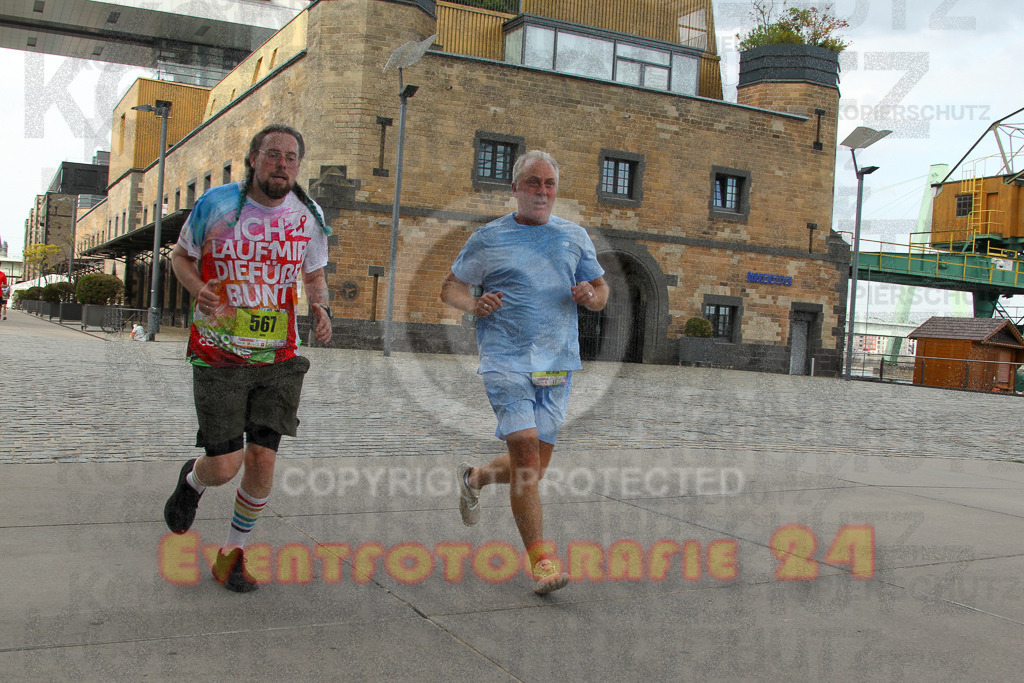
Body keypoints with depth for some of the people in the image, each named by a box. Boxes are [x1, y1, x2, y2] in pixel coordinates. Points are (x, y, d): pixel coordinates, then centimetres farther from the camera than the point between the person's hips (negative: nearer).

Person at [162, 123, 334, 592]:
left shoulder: (308, 218, 1)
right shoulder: (216, 205, -6)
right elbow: (181, 256, 8)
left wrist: (321, 308, -5)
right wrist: (198, 289, -14)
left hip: (277, 359, 2)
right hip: (219, 357, -2)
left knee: (262, 458, -2)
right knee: (225, 466, -5)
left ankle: (233, 552, 22)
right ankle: (192, 480, 34)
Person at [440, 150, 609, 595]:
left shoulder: (575, 237, 13)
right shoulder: (488, 238, 5)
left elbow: (601, 290, 19)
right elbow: (451, 287, 11)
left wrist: (590, 296, -5)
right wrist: (474, 304, -11)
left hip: (557, 363, 4)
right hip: (505, 358, -4)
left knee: (534, 465, 8)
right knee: (525, 450, -17)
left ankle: (474, 477, 39)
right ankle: (541, 561, -10)